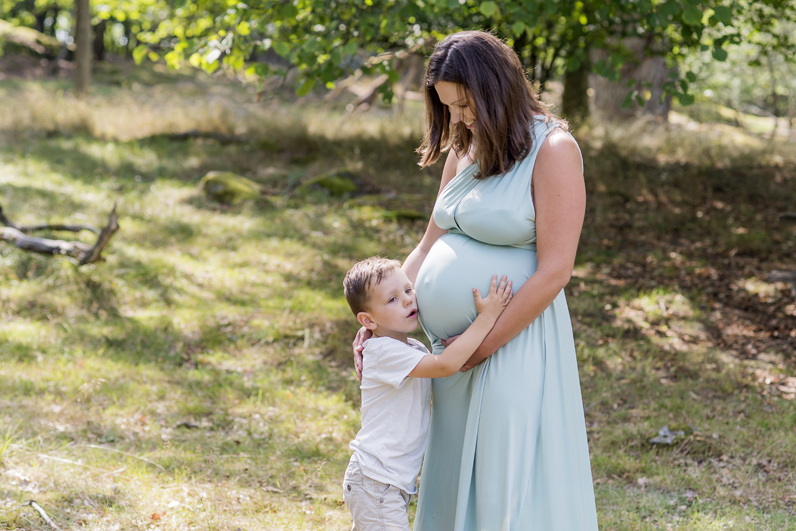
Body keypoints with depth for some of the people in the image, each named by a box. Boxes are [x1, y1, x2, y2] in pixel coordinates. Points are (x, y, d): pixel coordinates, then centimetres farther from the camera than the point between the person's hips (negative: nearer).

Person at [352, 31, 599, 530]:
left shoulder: (553, 151, -12)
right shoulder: (463, 151, 11)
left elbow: (554, 272, -17)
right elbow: (429, 247, 15)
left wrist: (483, 346, -14)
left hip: (513, 341, -7)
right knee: (455, 480, 12)